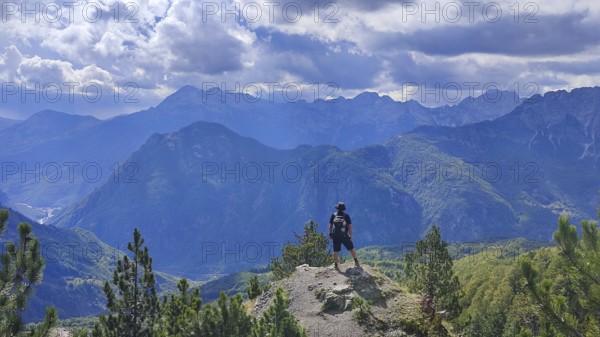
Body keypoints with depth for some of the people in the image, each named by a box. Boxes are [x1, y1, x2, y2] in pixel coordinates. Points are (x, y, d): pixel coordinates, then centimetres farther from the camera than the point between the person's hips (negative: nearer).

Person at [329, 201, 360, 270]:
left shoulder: (333, 215, -3)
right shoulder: (346, 216, -8)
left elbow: (330, 226, 3)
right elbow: (350, 226, -9)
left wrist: (330, 234, 14)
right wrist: (350, 235, -1)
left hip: (335, 236, 2)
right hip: (344, 236, -1)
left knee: (336, 251, 7)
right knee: (351, 248, 14)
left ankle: (335, 264, 9)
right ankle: (356, 262, 20)